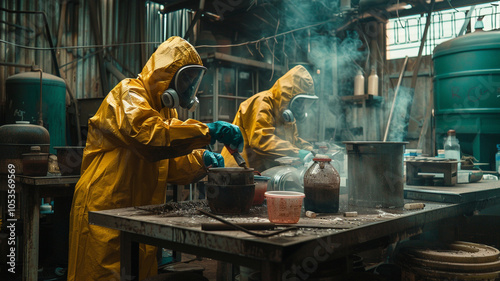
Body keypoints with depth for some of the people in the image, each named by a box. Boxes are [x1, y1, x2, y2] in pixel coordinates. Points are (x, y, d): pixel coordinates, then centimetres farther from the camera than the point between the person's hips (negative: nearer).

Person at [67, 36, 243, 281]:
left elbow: (169, 165, 14)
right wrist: (208, 132, -31)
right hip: (105, 210, -8)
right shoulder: (128, 94, -9)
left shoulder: (164, 110, 20)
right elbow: (149, 134, -31)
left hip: (143, 213, 9)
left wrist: (201, 160, -5)